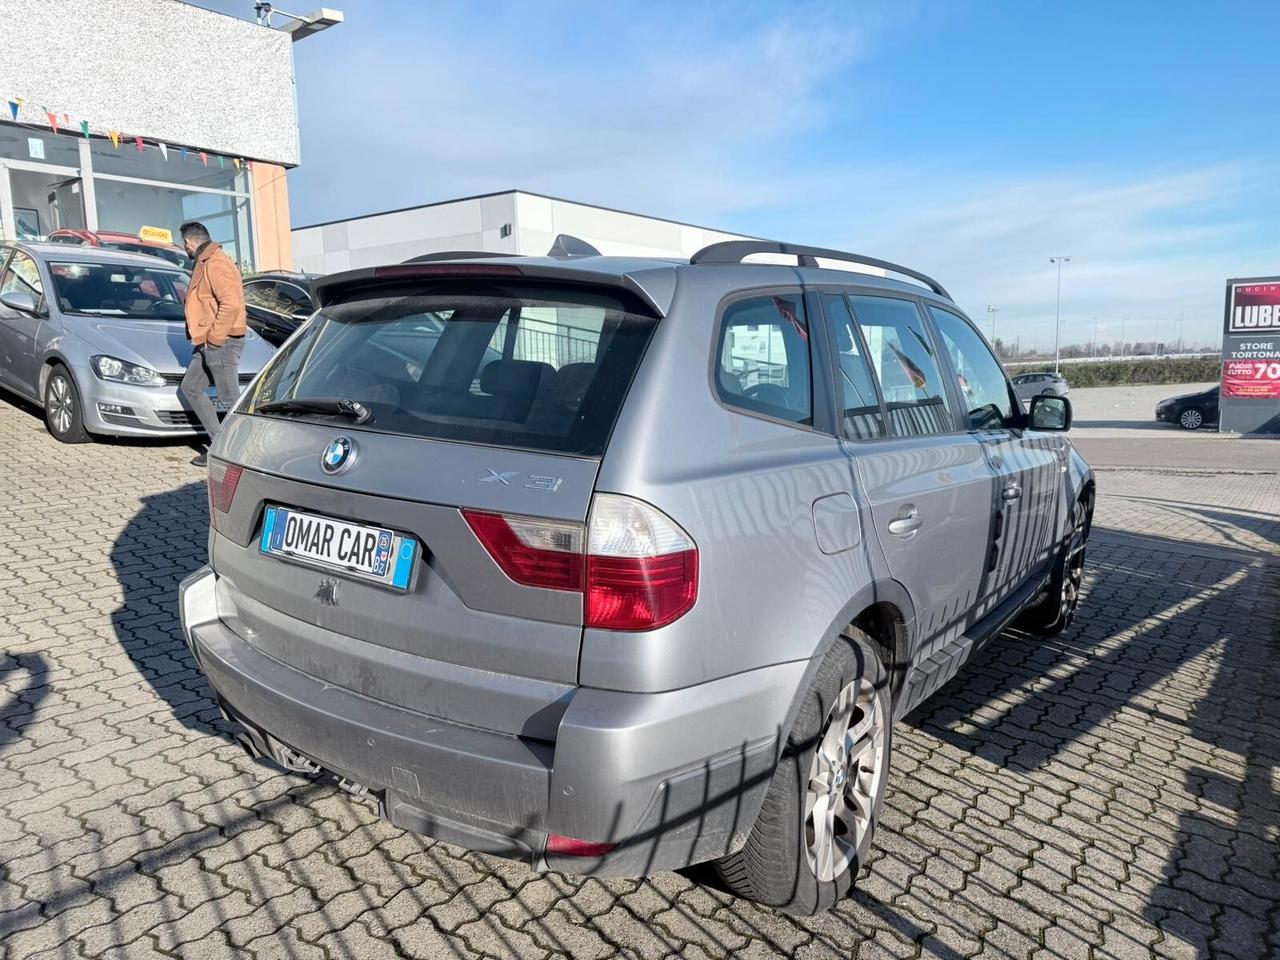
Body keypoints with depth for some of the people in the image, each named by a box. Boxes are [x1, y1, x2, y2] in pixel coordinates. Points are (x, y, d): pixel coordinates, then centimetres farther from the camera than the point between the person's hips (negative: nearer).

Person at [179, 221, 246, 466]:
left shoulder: (216, 264, -15)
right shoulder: (204, 264, 19)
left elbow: (231, 304, -26)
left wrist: (214, 338, -21)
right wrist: (202, 337, 16)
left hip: (221, 343, -11)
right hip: (207, 344, 11)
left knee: (231, 398, -8)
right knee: (191, 388, 14)